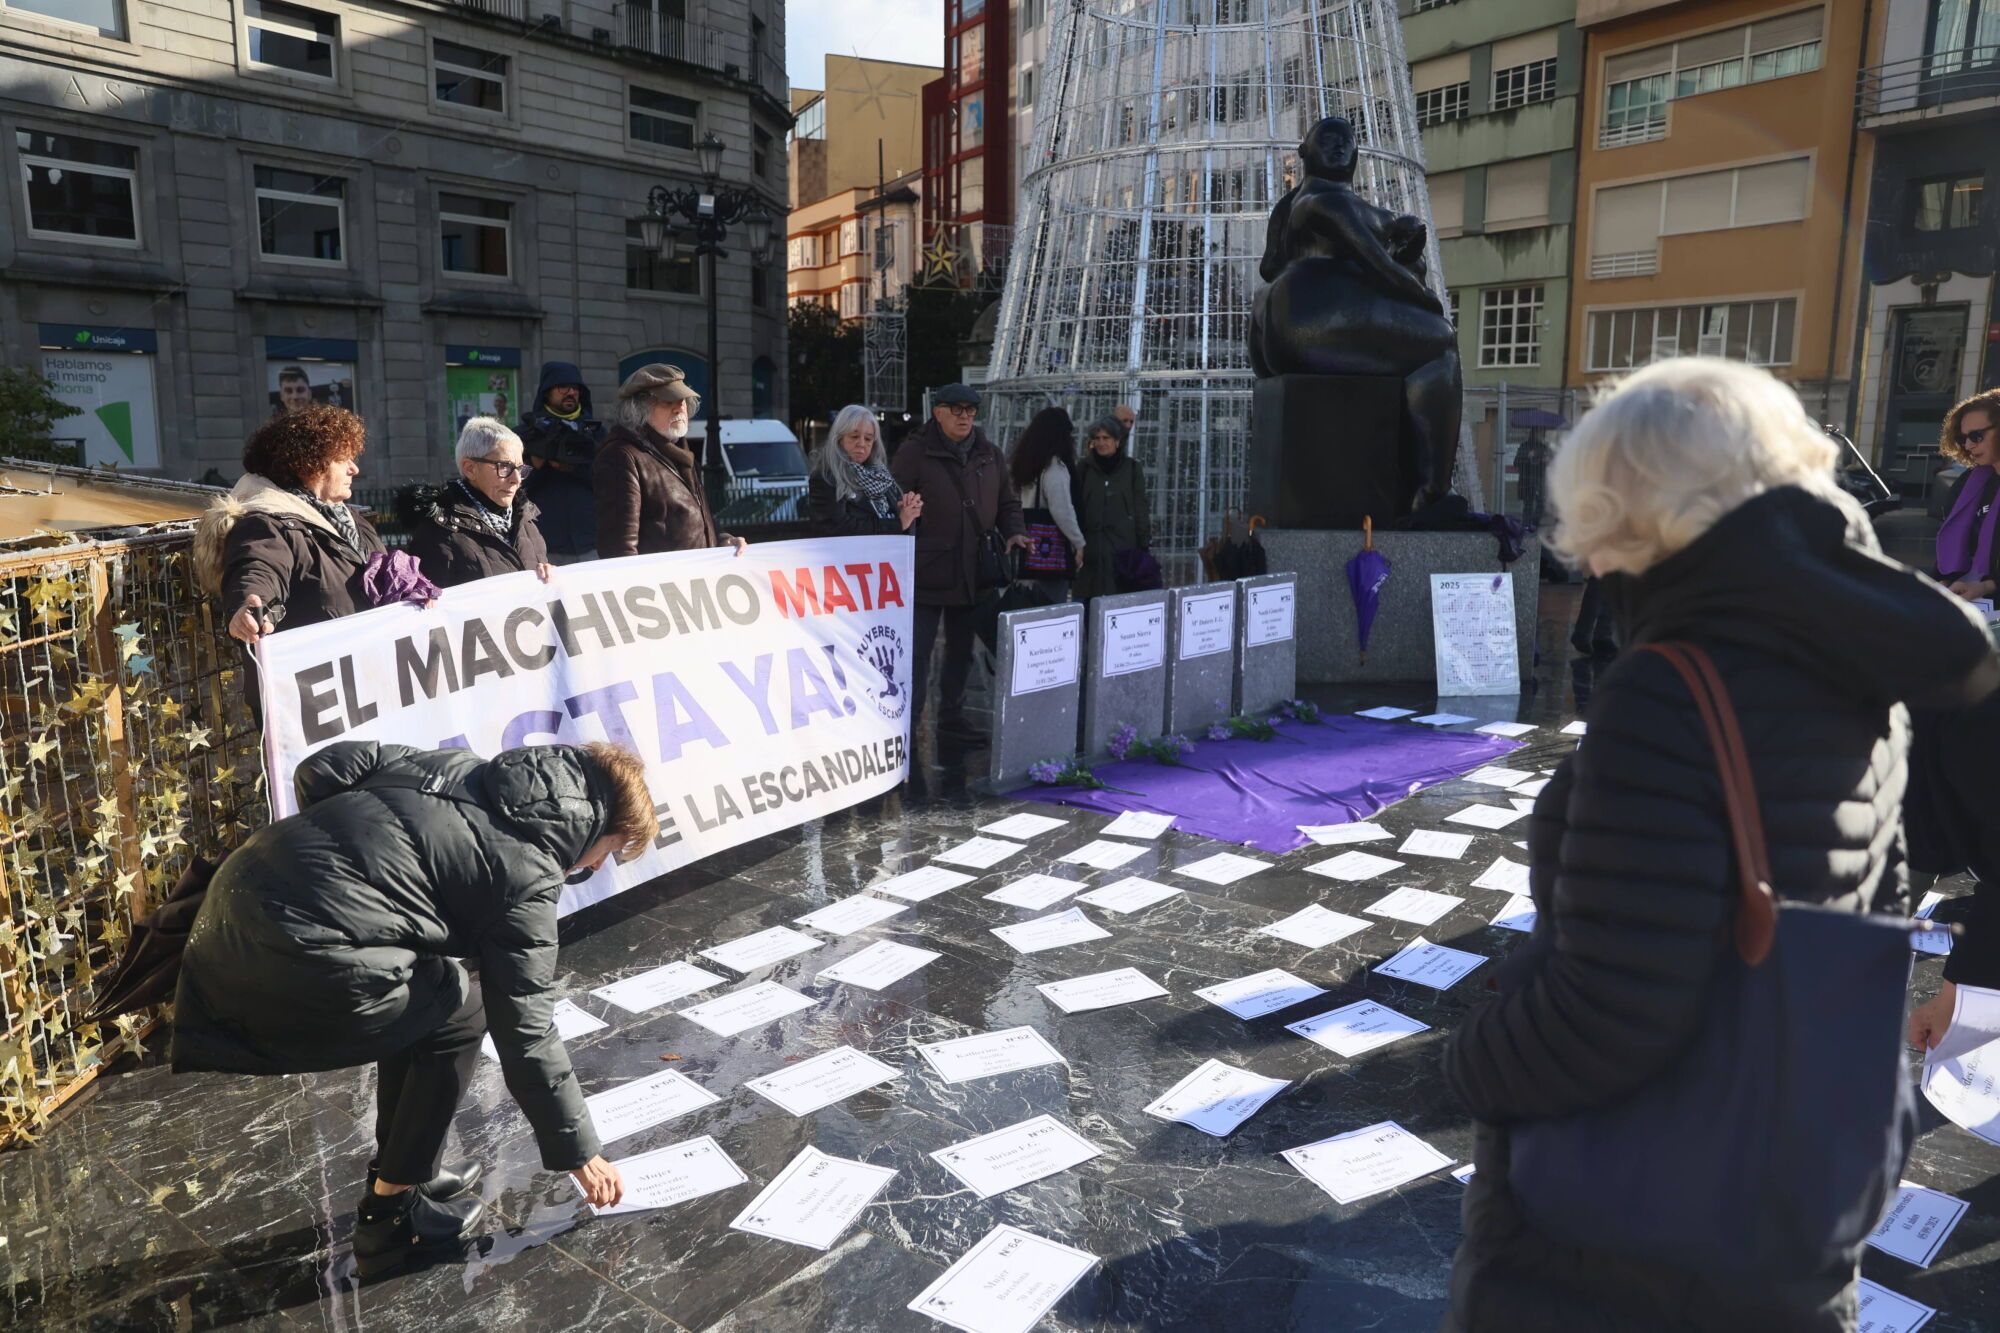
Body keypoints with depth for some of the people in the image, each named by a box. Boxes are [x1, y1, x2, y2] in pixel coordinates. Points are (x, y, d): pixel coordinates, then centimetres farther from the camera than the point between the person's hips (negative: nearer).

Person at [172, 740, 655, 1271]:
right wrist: (579, 1151, 10)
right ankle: (393, 1211, 18)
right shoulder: (527, 875, -4)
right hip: (300, 954, -9)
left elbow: (321, 770, 11)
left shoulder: (459, 765, 15)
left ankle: (402, 1168, 35)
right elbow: (525, 1034, -1)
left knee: (421, 1003, 25)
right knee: (461, 1013, 11)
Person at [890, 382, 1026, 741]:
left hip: (974, 573, 6)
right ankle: (908, 721, 8)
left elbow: (1007, 502, 21)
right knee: (918, 651, -3)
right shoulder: (915, 452, -6)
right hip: (927, 572, -6)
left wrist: (1013, 532, 2)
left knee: (961, 650, 16)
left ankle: (952, 718, 29)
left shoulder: (989, 455, 11)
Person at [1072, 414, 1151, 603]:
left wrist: (1144, 544, 0)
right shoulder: (1084, 468, 8)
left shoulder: (1131, 468, 4)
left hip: (1123, 543, -1)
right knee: (1086, 597, -1)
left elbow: (1141, 508, 5)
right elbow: (1075, 505, 7)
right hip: (1091, 544, 1)